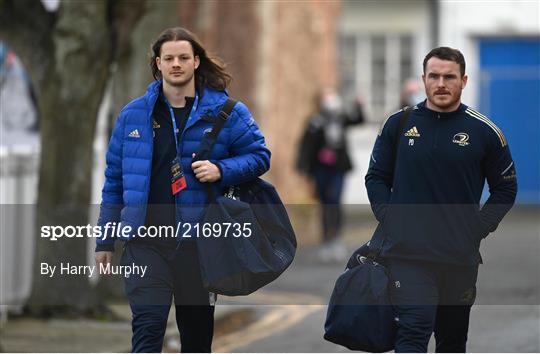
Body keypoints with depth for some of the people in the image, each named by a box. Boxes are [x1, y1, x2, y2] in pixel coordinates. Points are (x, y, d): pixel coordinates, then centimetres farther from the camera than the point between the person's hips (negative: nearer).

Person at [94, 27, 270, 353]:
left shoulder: (226, 112, 0)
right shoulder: (134, 115, 6)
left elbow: (259, 156, 4)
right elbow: (115, 179, 12)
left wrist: (221, 170, -15)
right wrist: (105, 240, 11)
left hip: (199, 241, 0)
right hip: (146, 242, 0)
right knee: (148, 328, -13)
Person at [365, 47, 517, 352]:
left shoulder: (484, 131, 1)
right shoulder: (399, 124, 3)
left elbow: (506, 188, 9)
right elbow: (377, 177, 13)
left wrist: (479, 229, -1)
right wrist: (388, 218, 0)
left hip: (461, 255, 1)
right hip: (408, 252, -1)